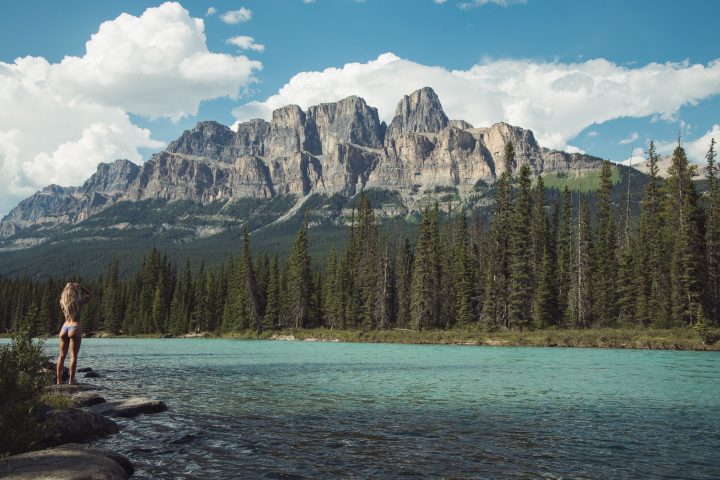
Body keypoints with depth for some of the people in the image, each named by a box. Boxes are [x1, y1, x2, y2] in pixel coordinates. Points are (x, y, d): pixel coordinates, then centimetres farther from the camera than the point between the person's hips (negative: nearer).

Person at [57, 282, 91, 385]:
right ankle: (71, 381, -6)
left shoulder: (62, 302, 6)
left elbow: (63, 296, 31)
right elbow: (88, 295, 12)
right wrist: (80, 287, 8)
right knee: (73, 356, -4)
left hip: (64, 328, 5)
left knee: (61, 355, 8)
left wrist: (67, 287, 20)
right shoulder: (78, 302, -5)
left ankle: (59, 380, 8)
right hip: (74, 328, -5)